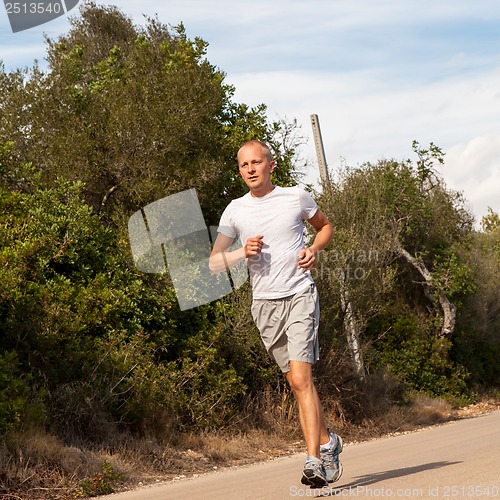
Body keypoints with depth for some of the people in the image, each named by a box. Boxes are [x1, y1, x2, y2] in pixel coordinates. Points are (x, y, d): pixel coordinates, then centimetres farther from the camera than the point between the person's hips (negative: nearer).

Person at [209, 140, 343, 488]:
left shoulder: (296, 197, 2)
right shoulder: (235, 211, 5)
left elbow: (325, 226, 20)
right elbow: (214, 263, 5)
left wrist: (314, 249, -1)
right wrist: (243, 252, -13)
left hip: (300, 296, -3)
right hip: (265, 303, 3)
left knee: (301, 378, -16)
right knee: (295, 383, 9)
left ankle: (314, 460, -16)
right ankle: (328, 442, 29)